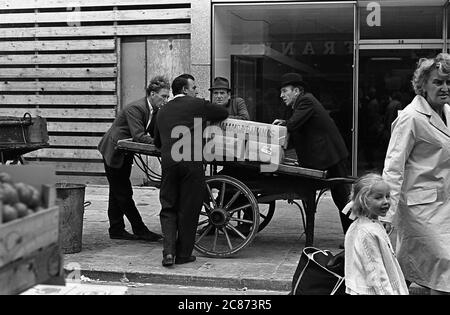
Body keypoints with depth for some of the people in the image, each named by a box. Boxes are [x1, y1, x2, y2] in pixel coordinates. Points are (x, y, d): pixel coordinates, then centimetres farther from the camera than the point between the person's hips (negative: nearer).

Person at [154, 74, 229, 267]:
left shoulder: (162, 111, 19)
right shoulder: (197, 105, 6)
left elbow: (157, 142, 25)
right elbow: (224, 113, 18)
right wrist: (206, 119, 35)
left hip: (168, 163, 4)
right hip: (191, 163, -3)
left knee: (168, 208, 12)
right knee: (188, 210, 6)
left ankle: (169, 251, -2)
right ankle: (183, 254, 14)